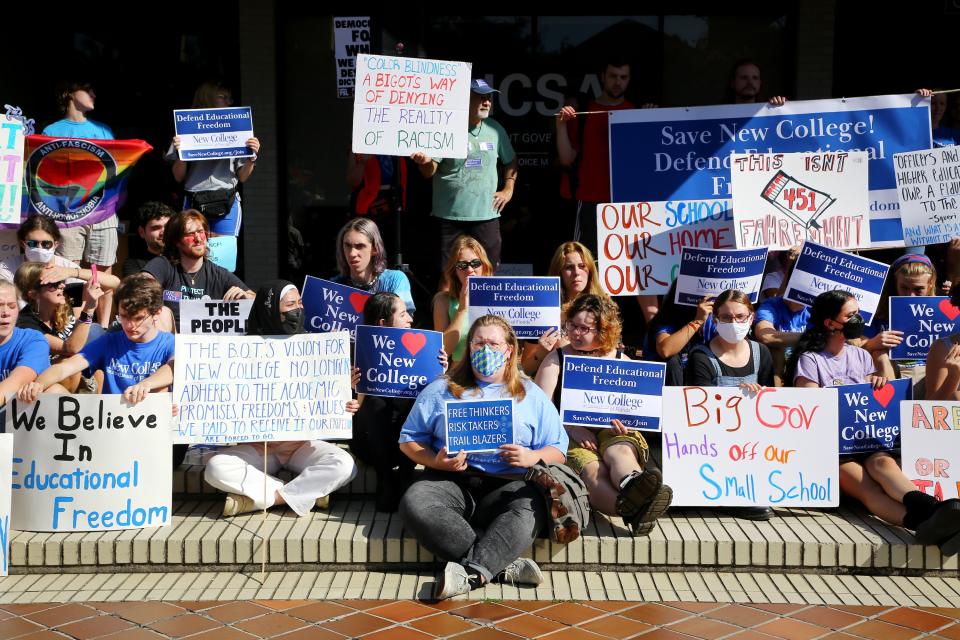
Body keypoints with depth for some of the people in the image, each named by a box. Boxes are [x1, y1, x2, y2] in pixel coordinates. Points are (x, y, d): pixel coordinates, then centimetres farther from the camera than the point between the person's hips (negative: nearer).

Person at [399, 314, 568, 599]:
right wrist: (435, 461, -6)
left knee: (530, 508, -35)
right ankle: (503, 564, -32)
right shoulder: (441, 390, 18)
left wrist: (532, 457, -10)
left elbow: (558, 451, 13)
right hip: (449, 480, 1)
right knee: (414, 503, -33)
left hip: (508, 485, 0)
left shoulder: (532, 395, 18)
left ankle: (472, 573, -42)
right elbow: (410, 439, 14)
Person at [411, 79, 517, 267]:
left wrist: (508, 189, 10)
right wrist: (425, 162, -29)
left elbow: (511, 161, 22)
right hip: (449, 216, -3)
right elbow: (429, 172, -7)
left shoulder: (495, 129, 6)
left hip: (487, 216, 3)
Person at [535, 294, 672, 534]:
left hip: (612, 432, 2)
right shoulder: (556, 360, 14)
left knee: (620, 453, -36)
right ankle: (634, 510, -68)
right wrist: (572, 427, -15)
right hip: (568, 436, -2)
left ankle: (634, 486, -73)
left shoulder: (621, 361, 19)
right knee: (592, 471, -35)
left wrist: (626, 422, -12)